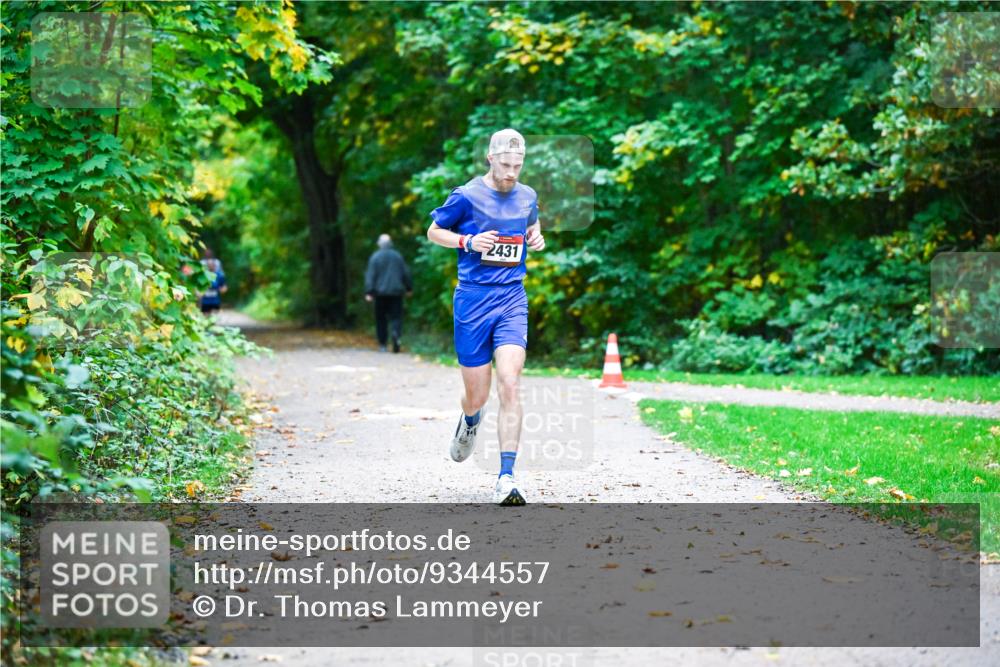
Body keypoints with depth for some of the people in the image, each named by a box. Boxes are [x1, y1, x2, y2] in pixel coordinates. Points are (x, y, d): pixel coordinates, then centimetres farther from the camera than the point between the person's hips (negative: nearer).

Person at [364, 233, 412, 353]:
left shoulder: (375, 257, -3)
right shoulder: (398, 256, 3)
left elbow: (370, 276, -7)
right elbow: (406, 273, 9)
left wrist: (369, 292, -7)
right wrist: (409, 288, 21)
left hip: (381, 293, -1)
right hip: (396, 292, 1)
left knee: (381, 319, 9)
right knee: (396, 317, 0)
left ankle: (382, 344, 9)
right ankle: (396, 334, -29)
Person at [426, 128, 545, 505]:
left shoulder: (528, 197, 8)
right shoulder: (466, 197, -4)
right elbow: (433, 231, 7)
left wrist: (536, 239, 5)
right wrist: (467, 241, -11)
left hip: (512, 299, 2)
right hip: (473, 300, -2)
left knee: (509, 384, -16)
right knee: (477, 395, 5)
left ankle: (506, 478, -16)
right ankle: (470, 422, 46)